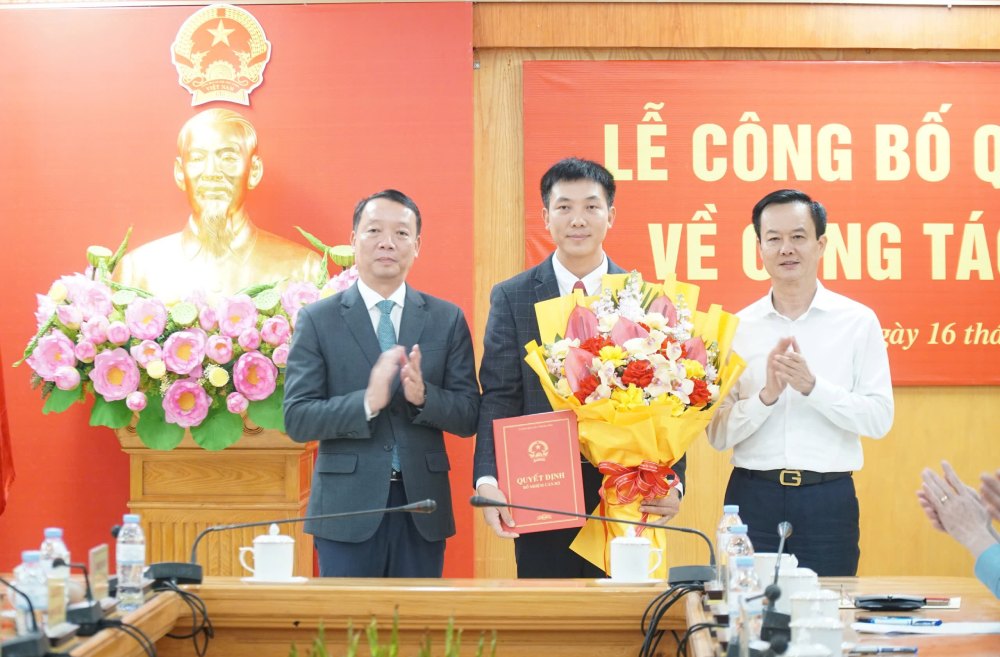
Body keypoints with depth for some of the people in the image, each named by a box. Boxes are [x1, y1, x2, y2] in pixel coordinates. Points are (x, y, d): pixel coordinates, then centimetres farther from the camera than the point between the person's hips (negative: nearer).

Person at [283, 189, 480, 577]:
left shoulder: (447, 319, 6)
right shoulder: (317, 321, 1)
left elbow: (469, 417, 3)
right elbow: (297, 419, -6)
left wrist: (423, 395, -18)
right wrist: (368, 401, -22)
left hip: (422, 506, 2)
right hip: (348, 508, -2)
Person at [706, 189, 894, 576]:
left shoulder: (858, 322, 2)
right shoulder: (737, 327, 6)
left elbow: (879, 418, -4)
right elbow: (718, 434, 2)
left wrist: (812, 386, -16)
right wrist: (766, 395, -14)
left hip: (828, 500, -1)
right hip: (753, 496, 1)